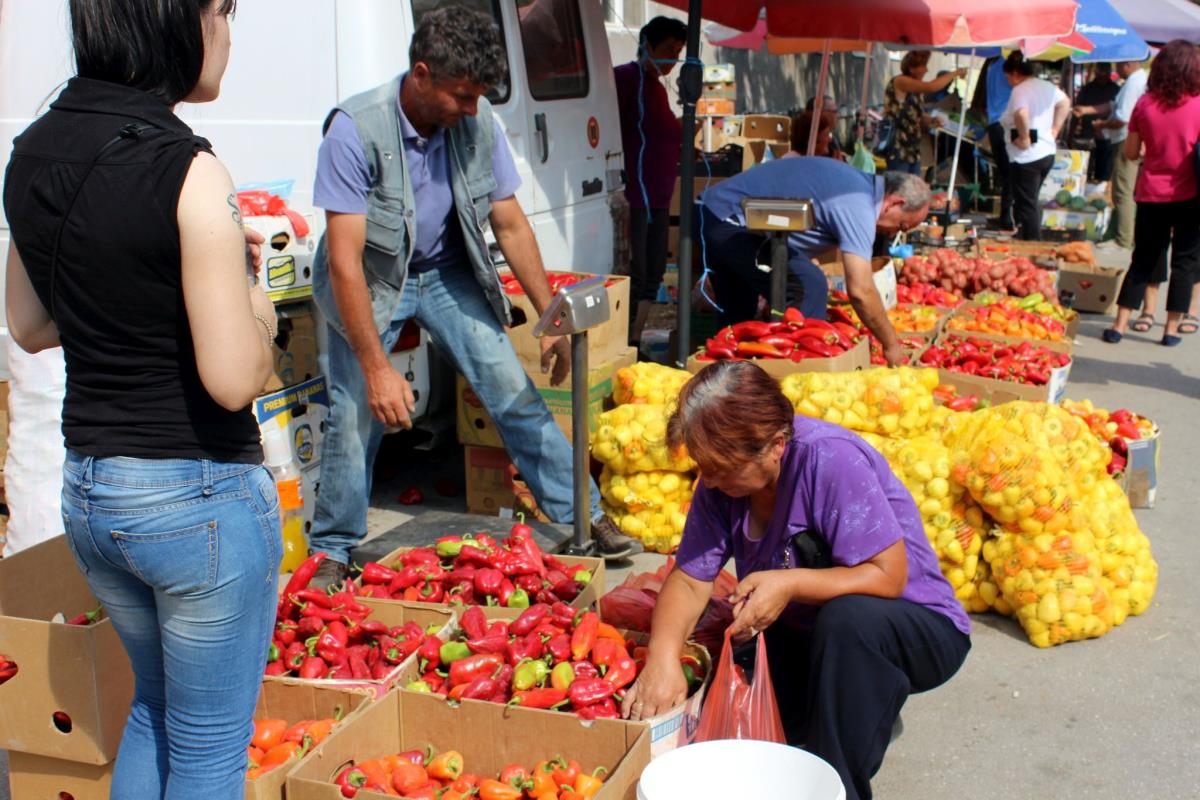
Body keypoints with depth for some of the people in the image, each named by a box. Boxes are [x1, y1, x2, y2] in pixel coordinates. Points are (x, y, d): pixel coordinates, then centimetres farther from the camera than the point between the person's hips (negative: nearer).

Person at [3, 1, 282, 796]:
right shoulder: (184, 170, -20)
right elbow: (234, 379, -23)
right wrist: (260, 313, -2)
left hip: (87, 488, 7)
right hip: (200, 495, -7)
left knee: (156, 705, 29)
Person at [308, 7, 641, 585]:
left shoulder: (478, 124, -15)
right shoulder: (356, 131, -28)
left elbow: (511, 225, -5)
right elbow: (344, 259, -30)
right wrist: (377, 368, -32)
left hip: (448, 271, 3)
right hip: (368, 280, -3)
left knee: (513, 390, -3)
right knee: (354, 413, -10)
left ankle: (584, 516, 9)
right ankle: (332, 552, 11)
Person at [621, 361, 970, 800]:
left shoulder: (831, 458, -27)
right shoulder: (720, 479, -8)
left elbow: (888, 575, -26)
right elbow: (690, 579, -11)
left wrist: (789, 584, -35)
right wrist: (662, 657, -29)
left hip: (918, 630, -6)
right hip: (806, 637, 6)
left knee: (847, 617, -38)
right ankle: (868, 713, 10)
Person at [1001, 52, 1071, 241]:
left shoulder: (1020, 91, -16)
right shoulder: (1047, 87, 10)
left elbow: (1021, 114, -35)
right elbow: (1065, 103, 24)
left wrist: (1024, 138, -23)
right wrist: (1054, 130, 21)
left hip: (1026, 157, -9)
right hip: (1047, 152, 9)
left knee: (1026, 205, -1)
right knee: (1032, 201, 20)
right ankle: (1034, 241, 25)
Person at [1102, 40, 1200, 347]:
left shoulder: (1145, 104, -3)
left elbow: (1130, 152, 4)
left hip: (1152, 194, 3)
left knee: (1143, 259, 12)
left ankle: (1119, 325, 10)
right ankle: (1172, 328, 12)